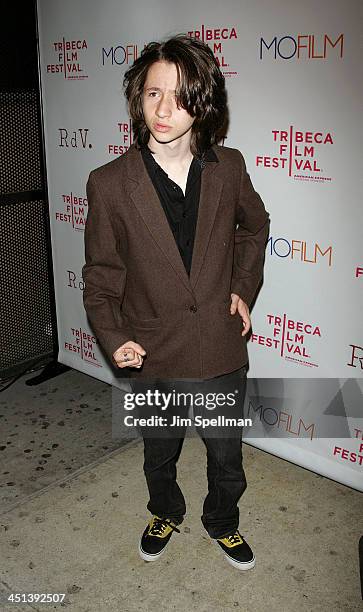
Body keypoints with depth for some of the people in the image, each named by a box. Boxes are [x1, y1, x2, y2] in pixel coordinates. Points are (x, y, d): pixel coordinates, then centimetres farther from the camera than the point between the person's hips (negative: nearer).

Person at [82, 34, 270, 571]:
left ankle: (222, 522, 51)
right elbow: (101, 274, -5)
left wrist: (244, 287, 3)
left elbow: (255, 226, 13)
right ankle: (166, 513, 54)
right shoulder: (109, 183, -14)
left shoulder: (228, 168, -8)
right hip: (154, 359, -1)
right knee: (159, 456, 23)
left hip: (222, 351, 2)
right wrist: (113, 336, -19)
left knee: (227, 457, 20)